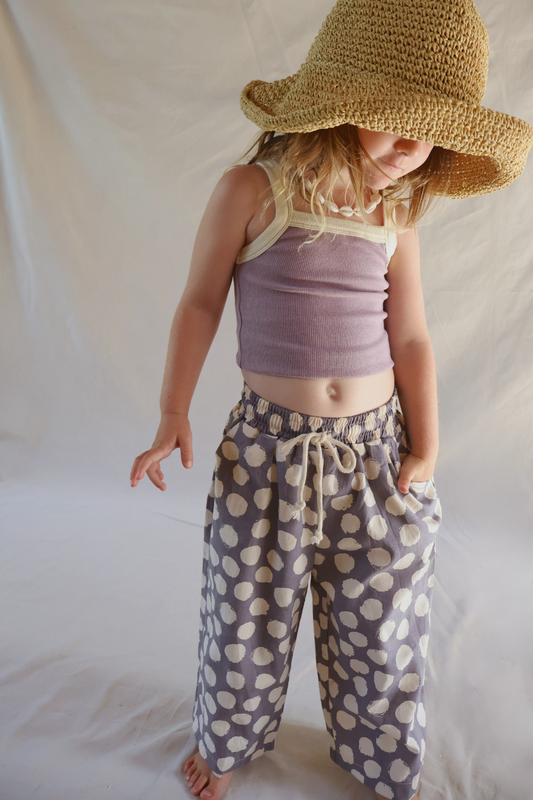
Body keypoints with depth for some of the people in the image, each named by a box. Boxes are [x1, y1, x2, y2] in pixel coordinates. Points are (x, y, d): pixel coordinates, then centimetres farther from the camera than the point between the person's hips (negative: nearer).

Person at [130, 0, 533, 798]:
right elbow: (201, 304, 0)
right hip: (269, 446, -2)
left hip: (380, 445, 3)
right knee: (247, 619, 12)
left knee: (382, 625, 15)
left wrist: (425, 448, 3)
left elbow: (410, 340, 6)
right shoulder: (253, 192, -8)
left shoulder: (394, 218, 2)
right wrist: (175, 416, 1)